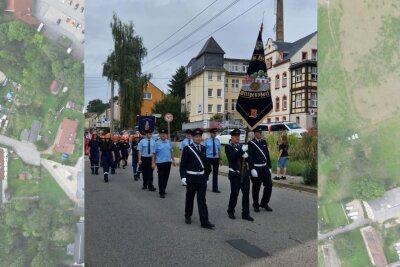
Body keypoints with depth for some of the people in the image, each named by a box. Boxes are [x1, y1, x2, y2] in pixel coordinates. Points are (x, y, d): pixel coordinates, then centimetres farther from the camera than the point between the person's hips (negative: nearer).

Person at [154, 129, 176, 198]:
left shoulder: (169, 142, 6)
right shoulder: (157, 143, -6)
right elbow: (154, 154, -5)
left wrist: (173, 160, 15)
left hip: (168, 162, 4)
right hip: (160, 162, -4)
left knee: (166, 177, 10)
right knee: (161, 177, -2)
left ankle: (163, 190, 25)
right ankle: (161, 192, 5)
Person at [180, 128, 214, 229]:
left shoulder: (203, 148, 8)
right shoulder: (187, 148, -7)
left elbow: (205, 163, 13)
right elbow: (183, 164, -8)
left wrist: (206, 176, 13)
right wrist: (183, 177, -17)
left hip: (202, 178, 3)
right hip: (191, 177, -3)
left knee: (202, 200, 1)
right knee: (190, 198, 12)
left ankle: (204, 221, 0)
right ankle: (188, 216, 31)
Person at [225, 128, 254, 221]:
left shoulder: (242, 146, 14)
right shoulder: (228, 147, -2)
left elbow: (249, 157, 7)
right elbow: (231, 157, -21)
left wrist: (246, 155, -15)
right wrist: (242, 150, -29)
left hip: (245, 173, 5)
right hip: (235, 174, -5)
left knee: (246, 193, 3)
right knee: (234, 193, 2)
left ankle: (245, 214, 11)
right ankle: (231, 211, 22)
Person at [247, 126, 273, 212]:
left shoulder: (264, 142, 11)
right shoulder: (251, 143, -8)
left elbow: (267, 155, 14)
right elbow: (249, 157, -13)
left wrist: (269, 167, 11)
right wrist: (252, 169, -18)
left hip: (265, 168, 6)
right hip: (256, 168, -6)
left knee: (269, 185, 5)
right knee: (256, 187, 5)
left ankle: (264, 203, 23)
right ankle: (256, 205, 21)